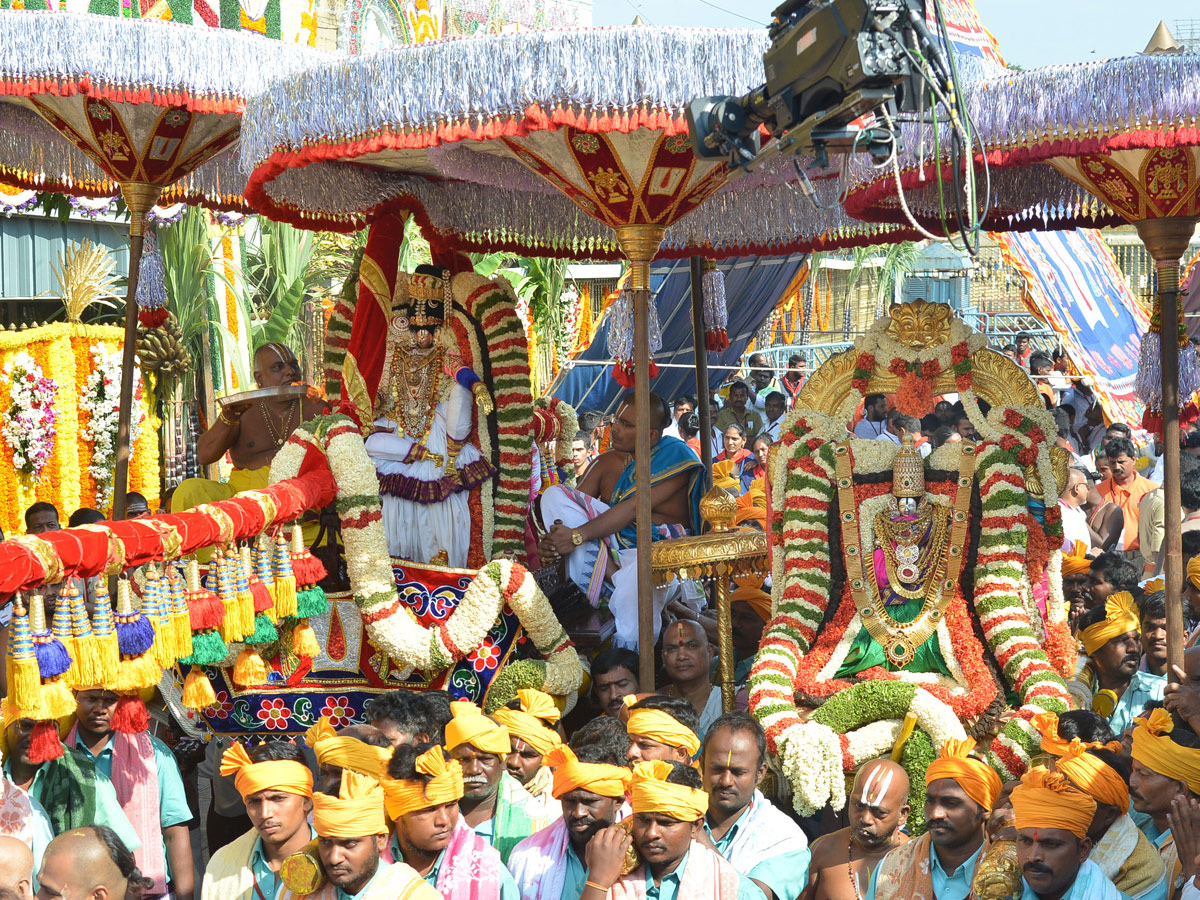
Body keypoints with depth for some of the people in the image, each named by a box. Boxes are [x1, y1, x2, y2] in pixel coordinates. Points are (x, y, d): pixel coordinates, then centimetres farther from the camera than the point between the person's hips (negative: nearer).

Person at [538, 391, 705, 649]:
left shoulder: (675, 458, -8)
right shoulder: (607, 462, 12)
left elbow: (635, 507, -19)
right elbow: (573, 506, 7)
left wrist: (578, 535, -24)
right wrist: (553, 539, -17)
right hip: (611, 544, 6)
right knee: (555, 494, -11)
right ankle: (610, 575, -30)